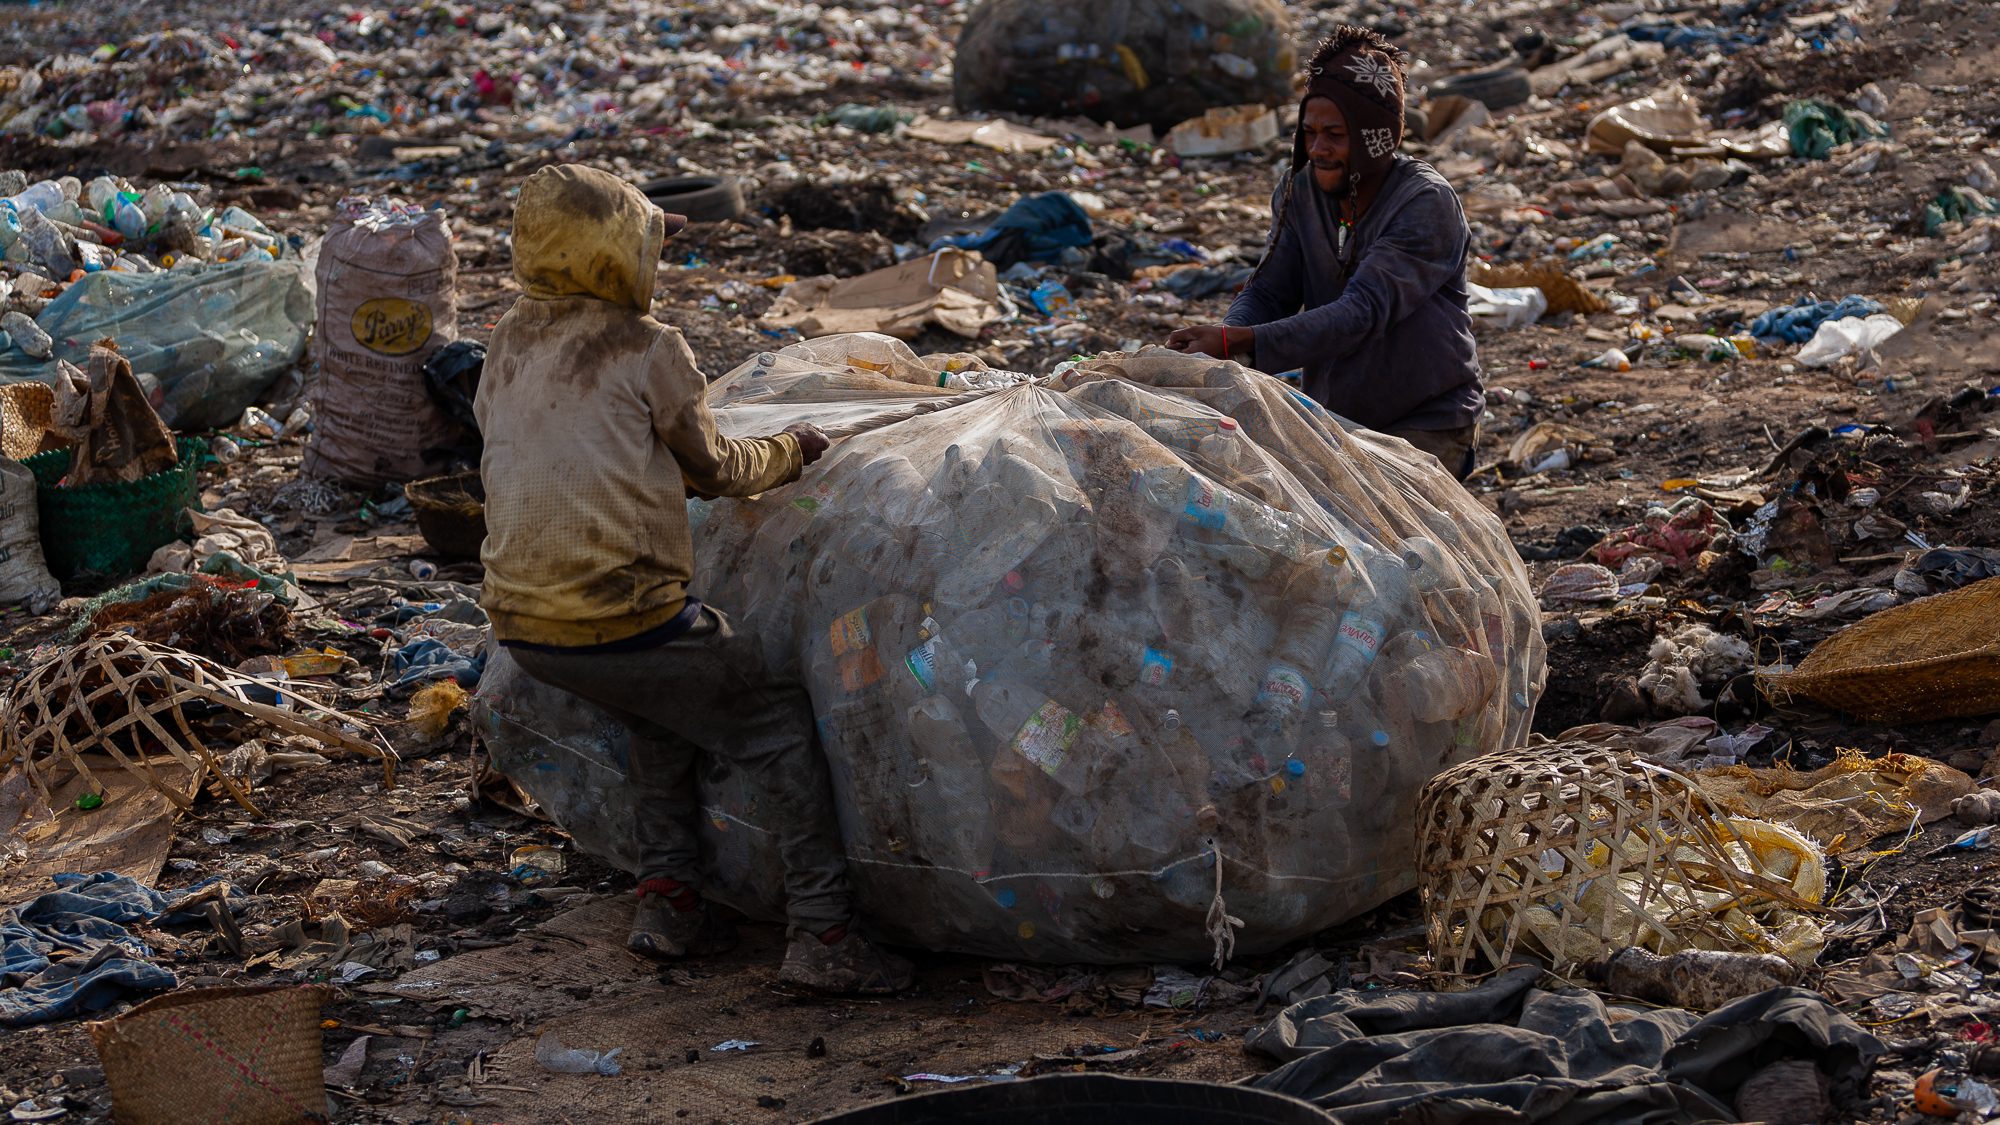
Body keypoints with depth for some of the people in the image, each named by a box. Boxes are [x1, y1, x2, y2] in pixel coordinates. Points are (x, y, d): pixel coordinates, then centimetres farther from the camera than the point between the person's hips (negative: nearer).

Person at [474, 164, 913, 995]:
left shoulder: (508, 345, 12)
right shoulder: (646, 349, -5)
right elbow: (711, 467, 6)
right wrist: (788, 452, 24)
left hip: (522, 623, 7)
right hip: (625, 614, -7)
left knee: (660, 713, 32)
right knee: (778, 726, 9)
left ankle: (668, 898, 23)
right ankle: (821, 935, 3)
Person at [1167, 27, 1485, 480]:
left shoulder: (1427, 205, -19)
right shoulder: (1300, 194, 3)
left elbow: (1362, 313, -30)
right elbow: (1267, 292, -2)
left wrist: (1240, 341, -39)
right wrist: (1221, 345, -27)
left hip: (1426, 427, -6)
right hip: (1333, 419, 6)